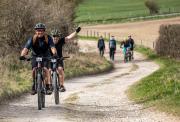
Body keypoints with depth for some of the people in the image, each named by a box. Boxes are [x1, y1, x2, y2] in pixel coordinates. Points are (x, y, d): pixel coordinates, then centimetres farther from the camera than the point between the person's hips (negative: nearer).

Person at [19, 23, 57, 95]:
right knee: (34, 69, -19)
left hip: (45, 56, -1)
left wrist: (55, 54, -54)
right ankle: (34, 86, -1)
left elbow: (52, 47, -32)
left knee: (45, 69, -22)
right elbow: (26, 48, -33)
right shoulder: (32, 39, -21)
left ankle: (48, 86, -19)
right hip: (35, 56, 1)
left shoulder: (48, 38, -20)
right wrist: (22, 55, -52)